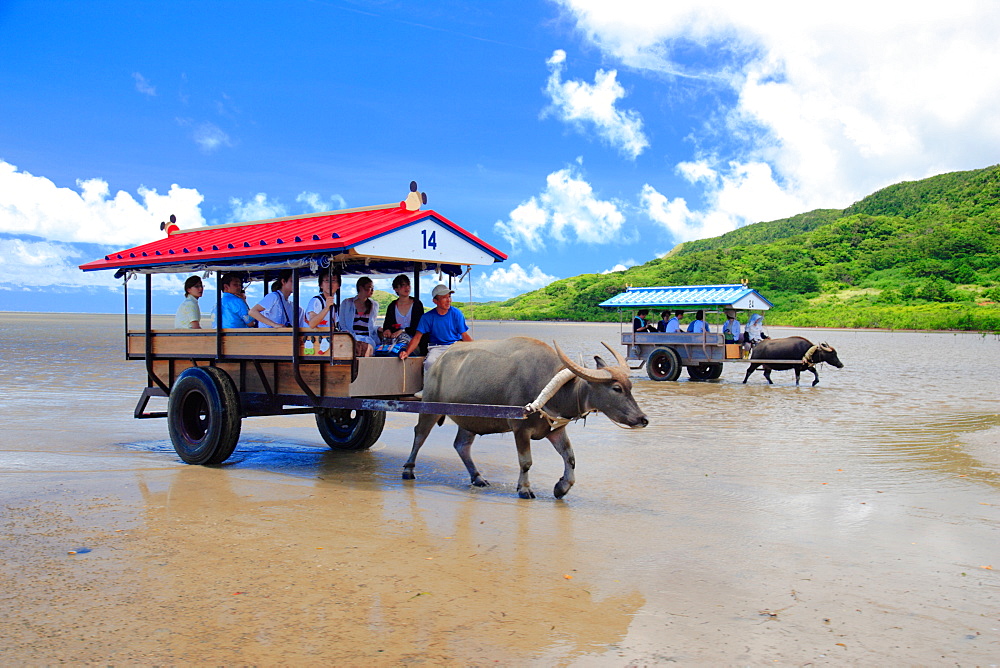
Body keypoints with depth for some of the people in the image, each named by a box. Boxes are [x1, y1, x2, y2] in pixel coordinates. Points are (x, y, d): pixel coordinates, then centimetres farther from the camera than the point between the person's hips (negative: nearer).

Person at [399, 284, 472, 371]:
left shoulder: (456, 313, 3)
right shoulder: (427, 317, 1)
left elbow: (465, 336, 3)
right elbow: (417, 337, 0)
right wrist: (407, 352, -16)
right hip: (437, 348, -1)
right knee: (430, 363, -34)